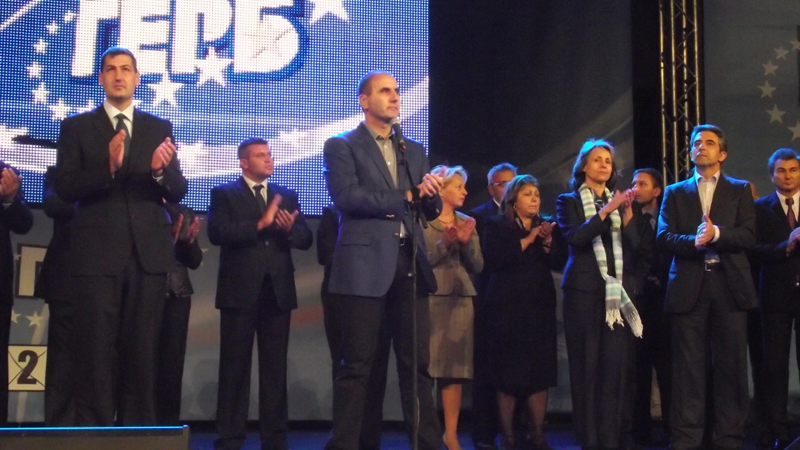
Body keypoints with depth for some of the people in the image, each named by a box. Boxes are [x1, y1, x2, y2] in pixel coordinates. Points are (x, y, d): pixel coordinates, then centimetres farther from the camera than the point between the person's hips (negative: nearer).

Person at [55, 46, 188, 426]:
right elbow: (65, 189, -3)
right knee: (96, 354, -2)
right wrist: (107, 167, -19)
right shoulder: (77, 127, 8)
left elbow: (178, 191, 7)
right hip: (97, 253, -2)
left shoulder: (160, 128, 13)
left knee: (143, 353, 5)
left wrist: (160, 170, -15)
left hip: (148, 253, 2)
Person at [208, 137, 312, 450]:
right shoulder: (224, 194, 4)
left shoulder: (286, 196, 15)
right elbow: (217, 233, -12)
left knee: (276, 366, 5)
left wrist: (290, 229, -13)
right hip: (240, 290, -3)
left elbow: (306, 239, 8)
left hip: (278, 290, 3)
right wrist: (259, 224, -18)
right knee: (235, 365, 1)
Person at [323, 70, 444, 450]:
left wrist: (429, 191, -7)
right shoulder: (341, 146, 3)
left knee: (416, 361, 6)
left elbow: (431, 210, 16)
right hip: (365, 265, -5)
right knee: (357, 363, 0)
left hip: (409, 263, 5)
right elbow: (346, 196, -13)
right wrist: (404, 197, -9)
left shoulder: (414, 150, 19)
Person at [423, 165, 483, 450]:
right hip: (431, 297, -5)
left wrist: (467, 242, -7)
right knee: (428, 366, -7)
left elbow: (477, 266, 9)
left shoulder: (467, 222, 14)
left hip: (461, 299, 5)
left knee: (456, 367, 2)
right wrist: (445, 243, -18)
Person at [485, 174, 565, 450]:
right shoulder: (497, 226, 4)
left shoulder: (546, 225, 16)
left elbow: (559, 263, 7)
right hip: (509, 307, -4)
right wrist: (527, 240, -13)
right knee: (509, 373, -4)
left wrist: (547, 241, -11)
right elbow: (494, 259, -12)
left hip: (541, 307, 4)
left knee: (541, 371, 0)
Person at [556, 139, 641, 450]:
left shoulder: (617, 201, 16)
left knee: (616, 364, -1)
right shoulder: (569, 201, 5)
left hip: (617, 290, 3)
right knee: (586, 365, -3)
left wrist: (626, 213, -9)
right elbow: (574, 237, -12)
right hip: (584, 290, -3)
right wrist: (606, 211, -18)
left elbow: (632, 245, 5)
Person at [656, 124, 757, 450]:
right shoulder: (675, 192, 16)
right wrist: (695, 241, -16)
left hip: (729, 286, 0)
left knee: (731, 366, 1)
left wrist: (716, 234, -17)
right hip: (689, 288, 0)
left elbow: (748, 236, -1)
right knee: (688, 368, -1)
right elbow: (664, 237, 2)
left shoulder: (739, 190, 13)